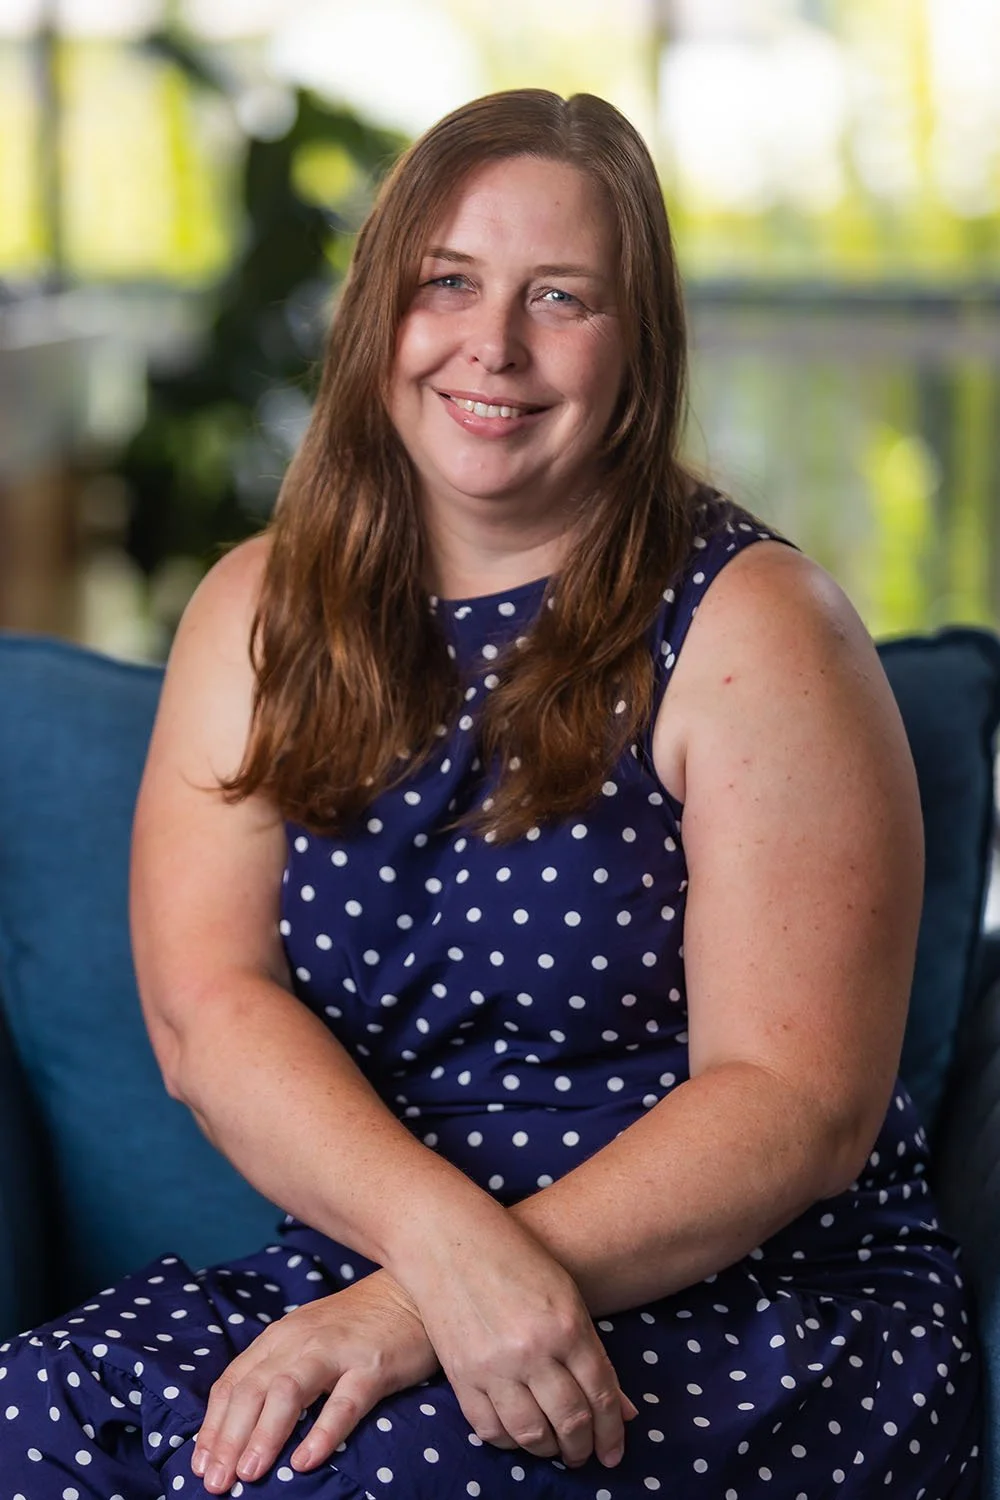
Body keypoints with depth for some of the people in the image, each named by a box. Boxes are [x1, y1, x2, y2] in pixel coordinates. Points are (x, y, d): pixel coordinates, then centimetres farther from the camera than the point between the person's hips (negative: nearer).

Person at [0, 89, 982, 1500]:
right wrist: (449, 1242, -26)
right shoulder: (262, 614, 7)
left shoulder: (748, 628, -7)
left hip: (758, 1309, -4)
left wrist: (420, 1310, -24)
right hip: (361, 1264, 4)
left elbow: (799, 1104, -13)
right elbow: (205, 1009, -6)